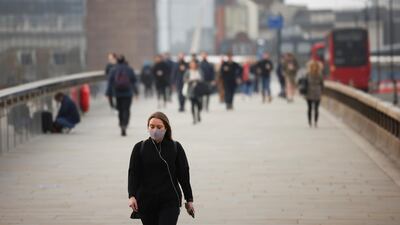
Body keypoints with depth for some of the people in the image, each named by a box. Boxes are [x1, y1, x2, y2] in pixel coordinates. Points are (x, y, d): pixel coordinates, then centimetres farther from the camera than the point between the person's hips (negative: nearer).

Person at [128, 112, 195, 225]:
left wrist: (189, 199, 7)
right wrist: (132, 196, -14)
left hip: (170, 202, -2)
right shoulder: (140, 148, 4)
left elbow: (184, 174, 6)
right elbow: (133, 173, -1)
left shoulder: (175, 147, 3)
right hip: (146, 201, 2)